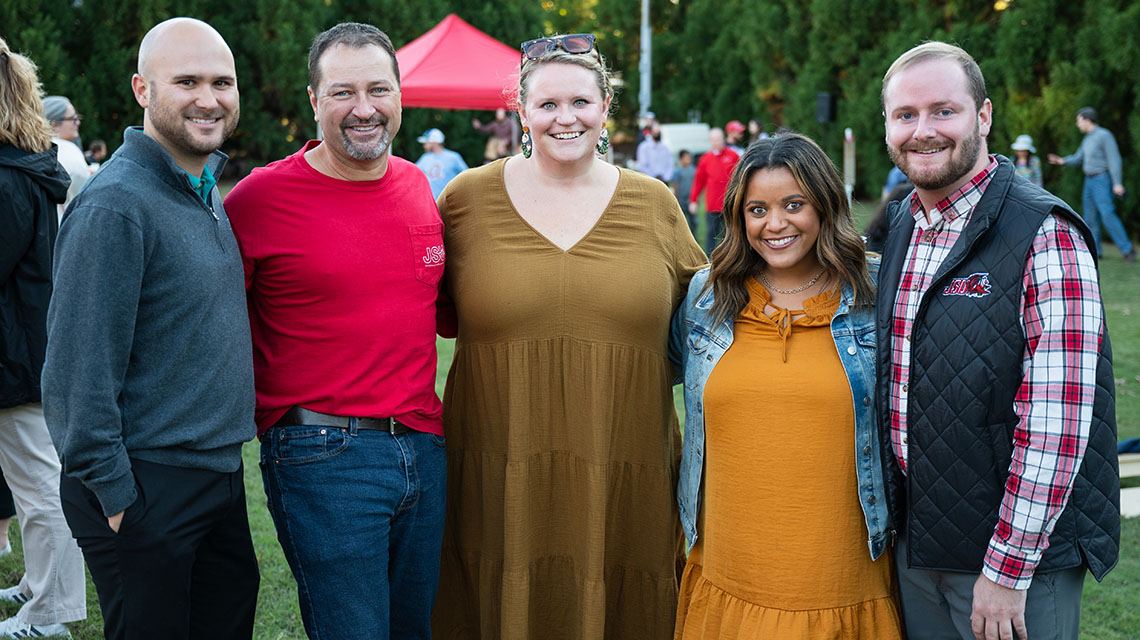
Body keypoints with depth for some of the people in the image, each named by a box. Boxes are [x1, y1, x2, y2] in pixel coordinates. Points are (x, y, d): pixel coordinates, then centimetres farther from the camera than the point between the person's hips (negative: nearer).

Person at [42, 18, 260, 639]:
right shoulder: (114, 204, -19)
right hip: (146, 492, -9)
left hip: (218, 472, 9)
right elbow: (79, 370, -20)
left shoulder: (206, 189, 10)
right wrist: (113, 492, -18)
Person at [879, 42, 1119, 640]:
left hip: (1019, 555, -6)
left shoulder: (1045, 235, -17)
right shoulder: (900, 225, 6)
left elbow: (1056, 422, -21)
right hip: (913, 542, 6)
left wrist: (1008, 569, -20)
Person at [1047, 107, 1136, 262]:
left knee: (1107, 215, -18)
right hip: (1090, 181, 9)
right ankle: (1094, 252, 13)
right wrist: (1062, 161, -3)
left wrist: (1117, 183, -23)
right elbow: (1077, 159, 17)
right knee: (1090, 215, 7)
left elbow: (1114, 159, -18)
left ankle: (1127, 249, -13)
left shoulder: (1104, 135, -14)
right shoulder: (1087, 139, 15)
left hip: (1103, 181, -9)